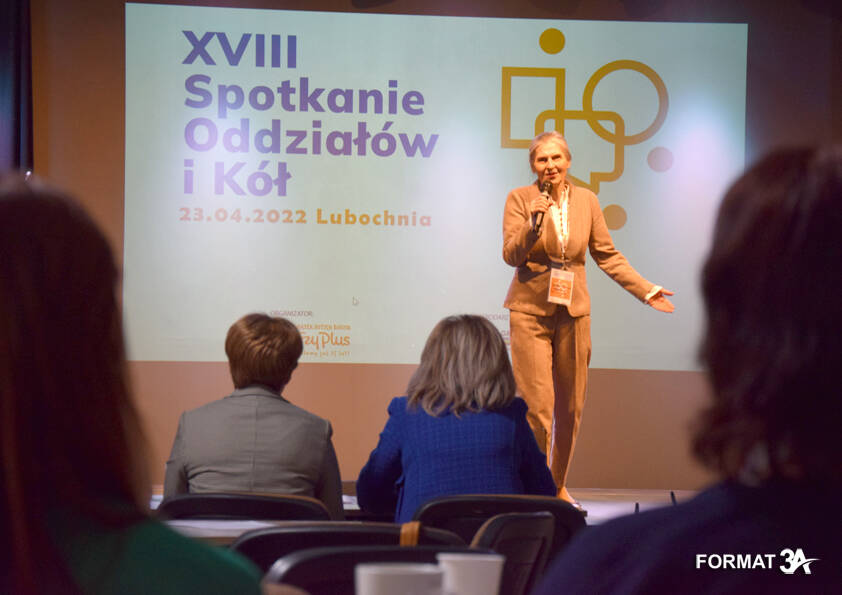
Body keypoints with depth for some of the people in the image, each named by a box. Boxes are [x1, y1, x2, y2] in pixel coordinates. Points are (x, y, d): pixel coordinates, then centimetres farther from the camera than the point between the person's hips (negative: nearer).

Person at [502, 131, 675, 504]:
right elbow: (511, 255, -11)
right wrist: (535, 221, -26)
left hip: (573, 311, 4)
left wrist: (647, 290, 4)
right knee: (537, 406, -9)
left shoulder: (586, 200, 5)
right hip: (531, 311, -3)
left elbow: (608, 256, 10)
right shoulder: (520, 199, -4)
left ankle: (558, 485, 25)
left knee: (571, 407, 9)